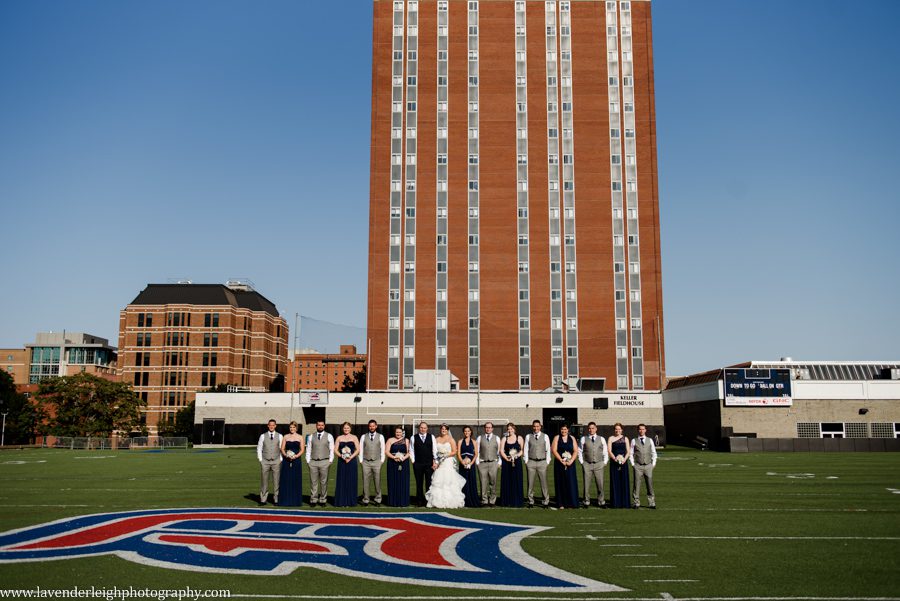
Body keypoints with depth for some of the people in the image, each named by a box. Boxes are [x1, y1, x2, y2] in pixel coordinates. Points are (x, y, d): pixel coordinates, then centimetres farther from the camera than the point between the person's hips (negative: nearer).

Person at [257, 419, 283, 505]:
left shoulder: (279, 436, 5)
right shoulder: (263, 436, 5)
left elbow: (282, 449, 6)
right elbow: (259, 448, 7)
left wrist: (281, 460, 0)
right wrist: (260, 460, 1)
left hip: (276, 461, 0)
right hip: (265, 461, 0)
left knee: (276, 481, 0)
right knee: (264, 481, 1)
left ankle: (276, 500, 6)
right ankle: (263, 500, 8)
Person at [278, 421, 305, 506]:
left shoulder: (300, 437, 7)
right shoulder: (285, 437, 9)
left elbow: (302, 450, 3)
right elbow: (282, 449, 7)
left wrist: (296, 456, -13)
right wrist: (286, 455, -12)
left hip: (296, 460, -1)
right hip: (286, 461, 1)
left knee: (296, 480, 0)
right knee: (286, 480, -1)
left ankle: (296, 501, 6)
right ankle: (285, 500, 5)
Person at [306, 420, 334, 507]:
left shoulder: (329, 436, 5)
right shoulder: (311, 436, 10)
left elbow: (332, 450, 4)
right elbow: (308, 450, 10)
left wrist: (330, 461, -2)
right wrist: (308, 461, 4)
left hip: (324, 462, -1)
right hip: (313, 462, 1)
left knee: (324, 482, 1)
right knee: (313, 482, 2)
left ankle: (322, 500, 9)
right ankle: (313, 500, 8)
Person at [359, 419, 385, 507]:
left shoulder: (380, 437, 5)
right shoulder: (363, 437, 8)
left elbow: (383, 449, 6)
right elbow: (361, 449, 8)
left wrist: (382, 461, 1)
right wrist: (361, 461, 3)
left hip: (376, 462, -1)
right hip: (366, 462, 1)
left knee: (377, 482, 0)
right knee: (365, 482, 0)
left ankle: (378, 500, 9)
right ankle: (365, 500, 8)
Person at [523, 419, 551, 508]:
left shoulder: (545, 436, 5)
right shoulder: (528, 437, 7)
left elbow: (548, 450, 6)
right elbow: (526, 450, 9)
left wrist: (547, 462, 1)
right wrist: (526, 461, 3)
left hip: (542, 462, -1)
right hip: (531, 462, 1)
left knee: (543, 483, -2)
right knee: (530, 483, 3)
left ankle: (546, 502, 6)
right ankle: (531, 501, 12)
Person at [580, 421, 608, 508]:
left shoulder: (601, 439, 8)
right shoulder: (583, 439, 5)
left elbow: (605, 452, 13)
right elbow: (580, 451, 7)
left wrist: (605, 462, 5)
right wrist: (582, 462, 1)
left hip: (599, 464, 1)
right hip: (587, 464, -1)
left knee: (600, 484, -1)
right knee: (586, 484, 1)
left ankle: (601, 502, 10)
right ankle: (586, 502, 11)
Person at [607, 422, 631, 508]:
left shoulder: (625, 438, 10)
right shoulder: (611, 438, 6)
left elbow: (628, 451, 5)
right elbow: (609, 451, -3)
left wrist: (625, 459, -12)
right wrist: (615, 458, -19)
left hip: (623, 462, 1)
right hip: (614, 463, -1)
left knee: (624, 482, 1)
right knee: (615, 482, -1)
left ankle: (624, 503, 8)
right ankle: (615, 503, 3)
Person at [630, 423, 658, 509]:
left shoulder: (650, 440, 9)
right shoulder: (634, 441, 4)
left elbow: (654, 453, 13)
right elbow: (630, 454, 6)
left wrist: (653, 464, 5)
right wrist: (633, 464, -1)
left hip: (648, 466, 2)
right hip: (638, 466, -1)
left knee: (650, 485, 3)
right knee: (636, 485, -1)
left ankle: (652, 503, 11)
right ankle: (636, 503, 6)